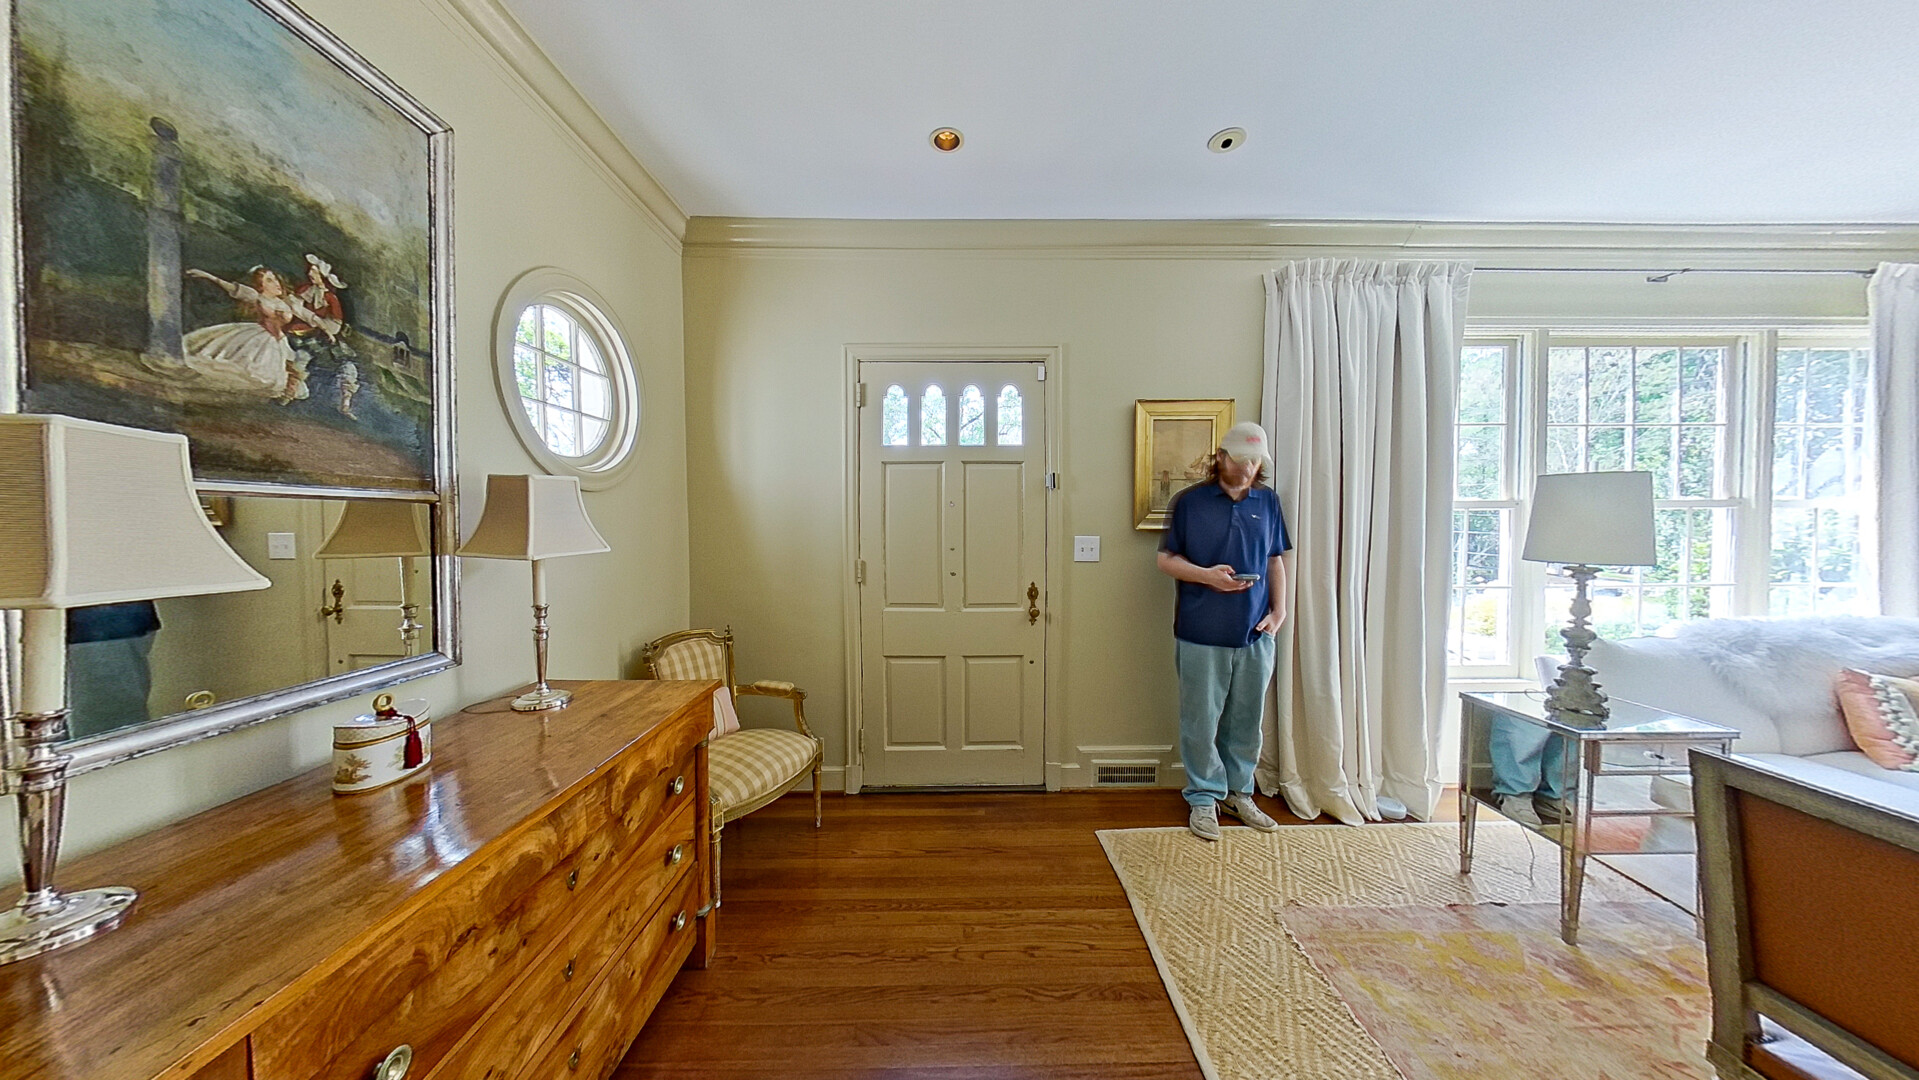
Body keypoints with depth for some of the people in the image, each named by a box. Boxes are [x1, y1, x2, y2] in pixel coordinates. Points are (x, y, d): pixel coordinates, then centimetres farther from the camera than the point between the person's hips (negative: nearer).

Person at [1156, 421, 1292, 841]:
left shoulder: (1268, 501, 10)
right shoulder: (1190, 501, -2)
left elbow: (1275, 561, 14)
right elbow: (1166, 559, -1)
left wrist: (1279, 610, 2)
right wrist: (1207, 575, -17)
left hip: (1255, 633, 4)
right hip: (1202, 634, -3)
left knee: (1246, 721, 14)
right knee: (1201, 722, 4)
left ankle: (1239, 792, 32)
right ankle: (1204, 799, 21)